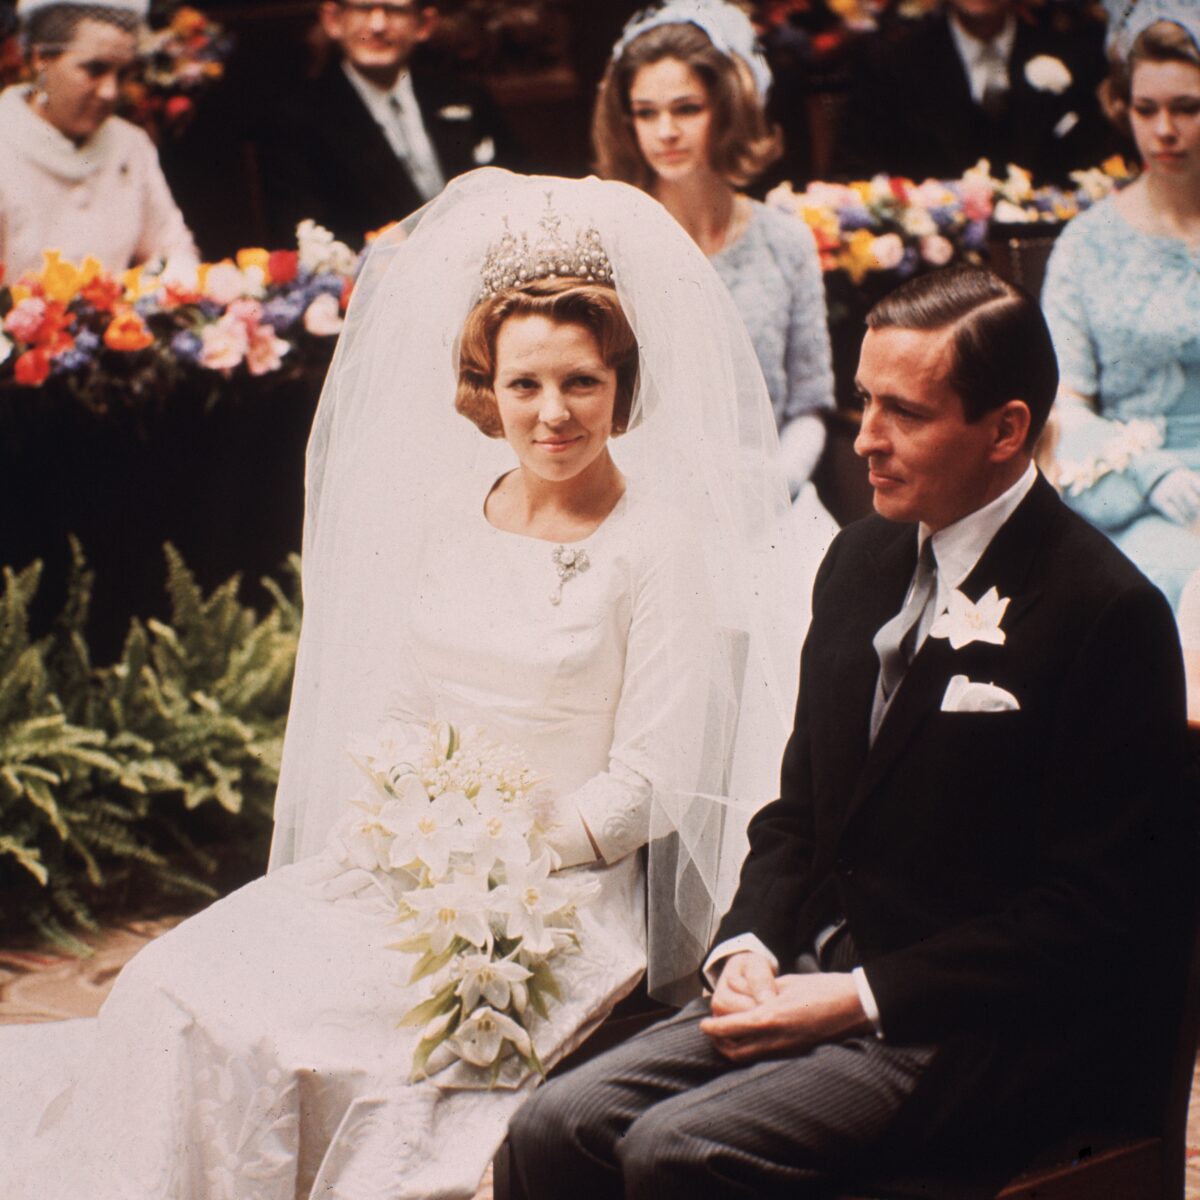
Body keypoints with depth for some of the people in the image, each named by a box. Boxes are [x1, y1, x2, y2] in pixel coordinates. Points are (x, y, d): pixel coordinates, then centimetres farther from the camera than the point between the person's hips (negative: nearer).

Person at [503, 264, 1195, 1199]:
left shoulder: (1106, 613, -14)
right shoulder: (863, 559, 10)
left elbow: (1095, 906, -15)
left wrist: (859, 999, -17)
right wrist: (747, 947, -1)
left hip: (984, 1033, -7)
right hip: (812, 978, 7)